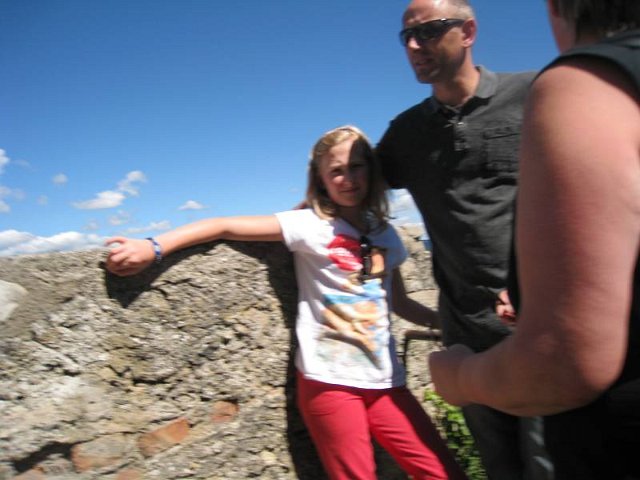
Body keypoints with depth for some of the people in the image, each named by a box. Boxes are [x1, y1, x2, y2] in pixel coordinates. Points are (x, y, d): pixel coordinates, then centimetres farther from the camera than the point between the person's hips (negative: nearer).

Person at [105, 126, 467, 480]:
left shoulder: (386, 235, 9)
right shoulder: (310, 225, -6)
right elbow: (227, 227, -12)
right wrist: (154, 247, -20)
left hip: (384, 381, 5)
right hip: (330, 381, -4)